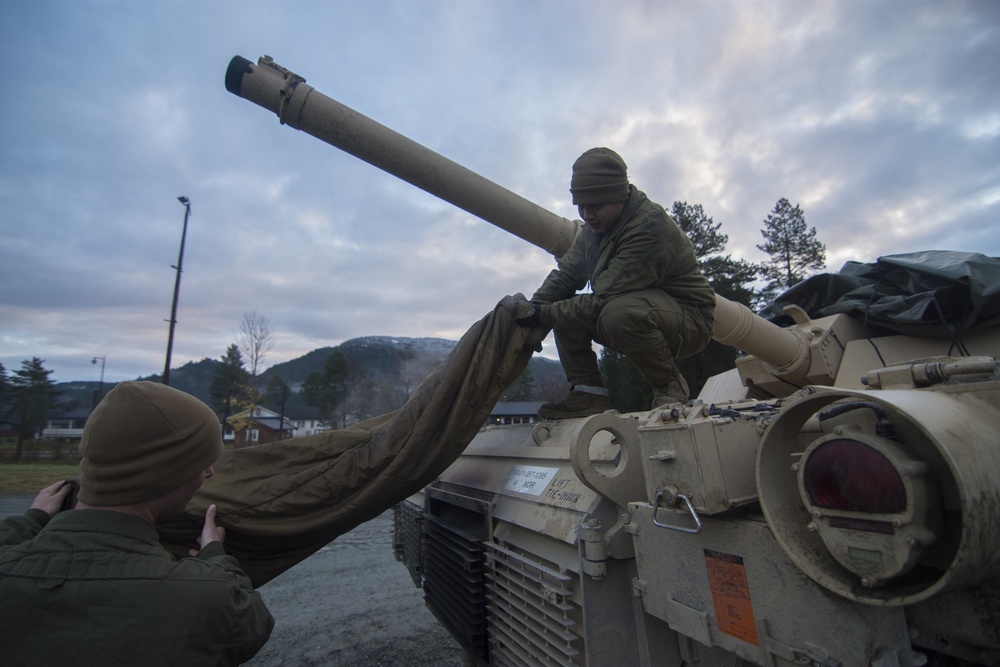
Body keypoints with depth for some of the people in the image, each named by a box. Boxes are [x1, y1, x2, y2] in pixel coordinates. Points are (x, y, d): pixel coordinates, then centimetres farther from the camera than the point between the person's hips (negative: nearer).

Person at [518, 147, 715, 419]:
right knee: (565, 310, -5)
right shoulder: (594, 226, 1)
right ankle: (589, 394, -6)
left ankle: (670, 384, -12)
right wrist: (532, 310, -15)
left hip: (689, 318, -8)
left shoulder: (649, 227, -26)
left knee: (618, 313, -38)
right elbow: (565, 274, 1)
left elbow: (605, 298, -29)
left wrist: (545, 315, -25)